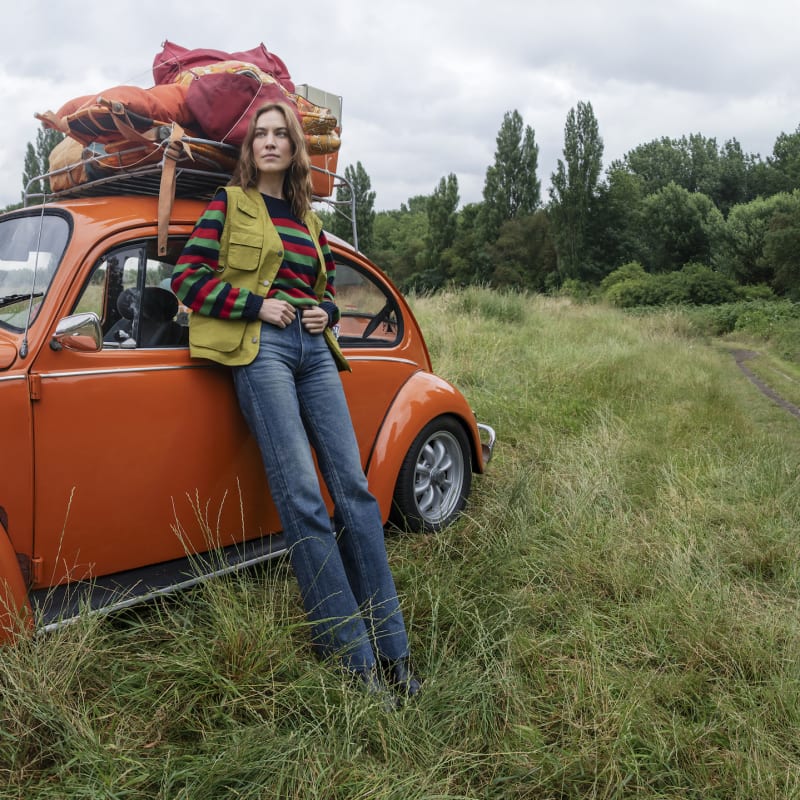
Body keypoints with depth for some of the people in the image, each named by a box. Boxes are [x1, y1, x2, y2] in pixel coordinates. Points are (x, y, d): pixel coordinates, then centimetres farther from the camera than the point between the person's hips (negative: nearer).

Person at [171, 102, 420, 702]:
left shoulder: (308, 219, 23)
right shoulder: (229, 203, 9)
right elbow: (187, 277, 1)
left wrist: (325, 312, 8)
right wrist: (255, 305, -8)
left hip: (314, 350, 5)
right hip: (260, 349, -5)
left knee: (354, 488, -3)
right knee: (302, 498, -14)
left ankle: (391, 650, 3)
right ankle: (355, 657, -7)